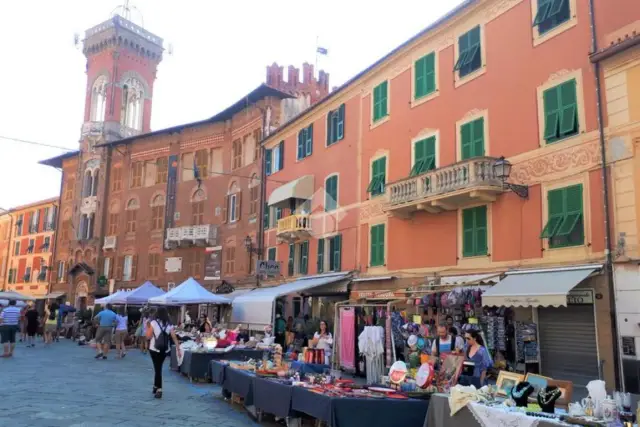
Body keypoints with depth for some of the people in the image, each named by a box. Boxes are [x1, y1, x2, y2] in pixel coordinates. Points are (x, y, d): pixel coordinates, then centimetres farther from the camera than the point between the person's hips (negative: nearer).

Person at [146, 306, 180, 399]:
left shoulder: (153, 323, -8)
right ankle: (156, 386, 30)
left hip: (154, 349, -3)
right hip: (165, 350, 3)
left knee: (157, 368, 1)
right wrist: (178, 349, 1)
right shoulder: (169, 325, 0)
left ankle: (159, 389, -7)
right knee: (158, 368, 20)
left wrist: (147, 327, 8)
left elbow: (148, 336, -6)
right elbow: (174, 338, -2)